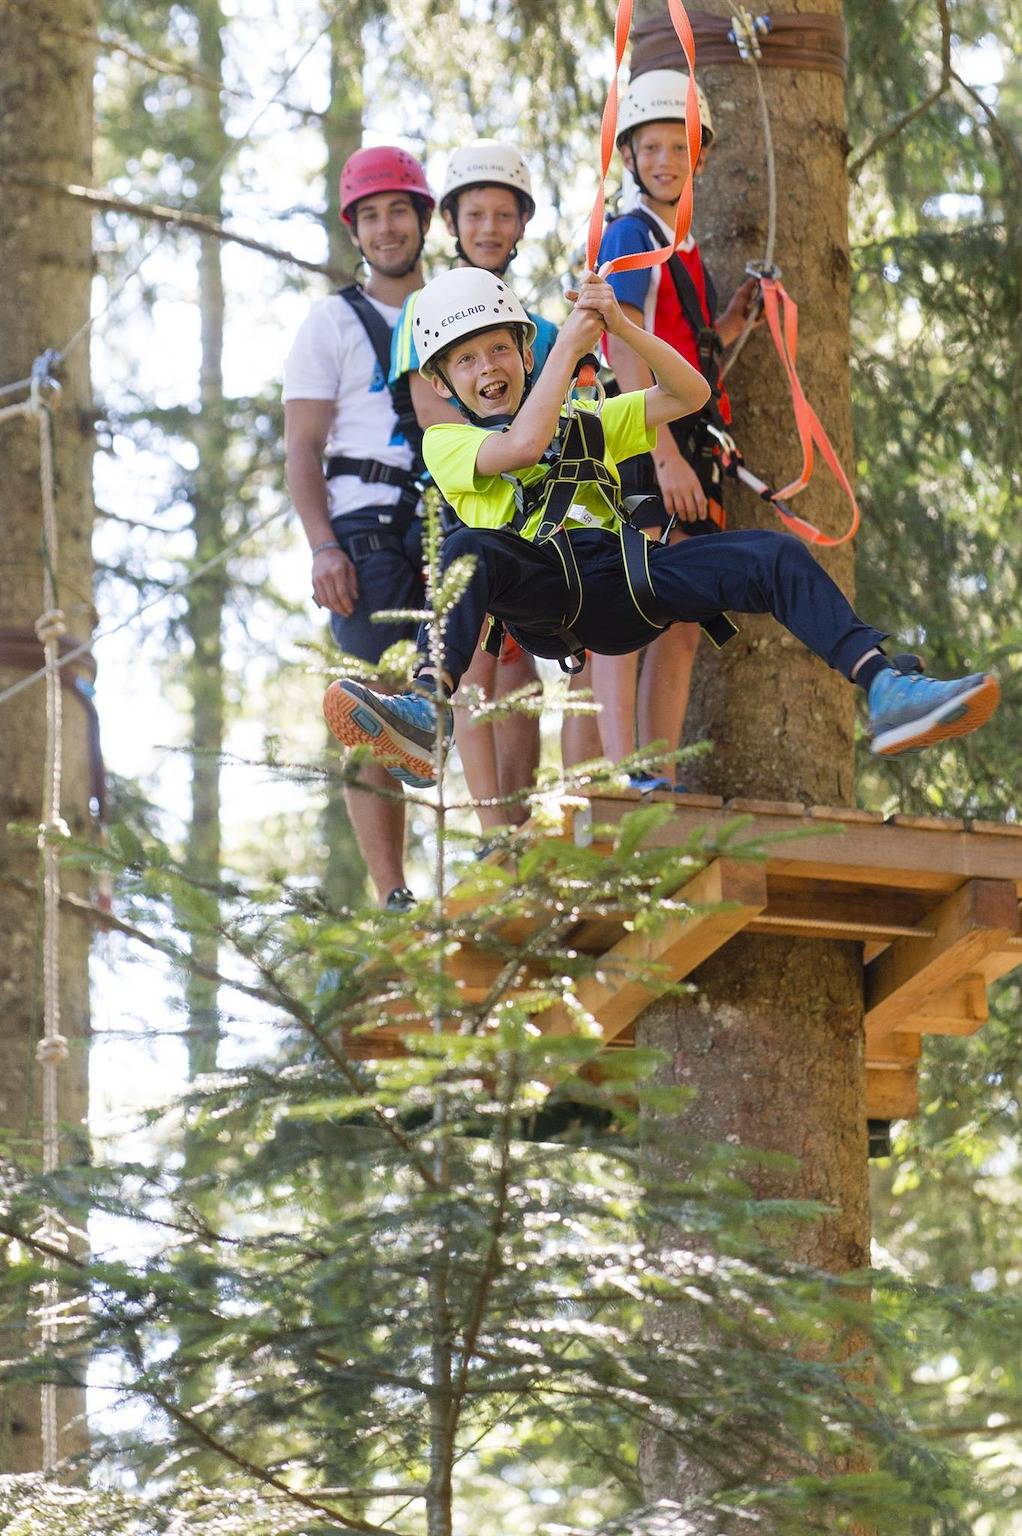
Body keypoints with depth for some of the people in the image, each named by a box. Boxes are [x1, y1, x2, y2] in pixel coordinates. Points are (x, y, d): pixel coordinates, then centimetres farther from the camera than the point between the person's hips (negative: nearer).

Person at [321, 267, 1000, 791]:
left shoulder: (586, 425, 34)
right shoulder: (447, 443, 19)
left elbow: (690, 394, 24)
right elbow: (521, 445, -4)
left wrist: (621, 326, 9)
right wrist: (570, 345, 4)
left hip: (622, 584, 4)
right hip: (543, 598, -4)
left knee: (775, 555, -17)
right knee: (471, 549, -39)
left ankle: (887, 693, -35)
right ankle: (424, 717, -63)